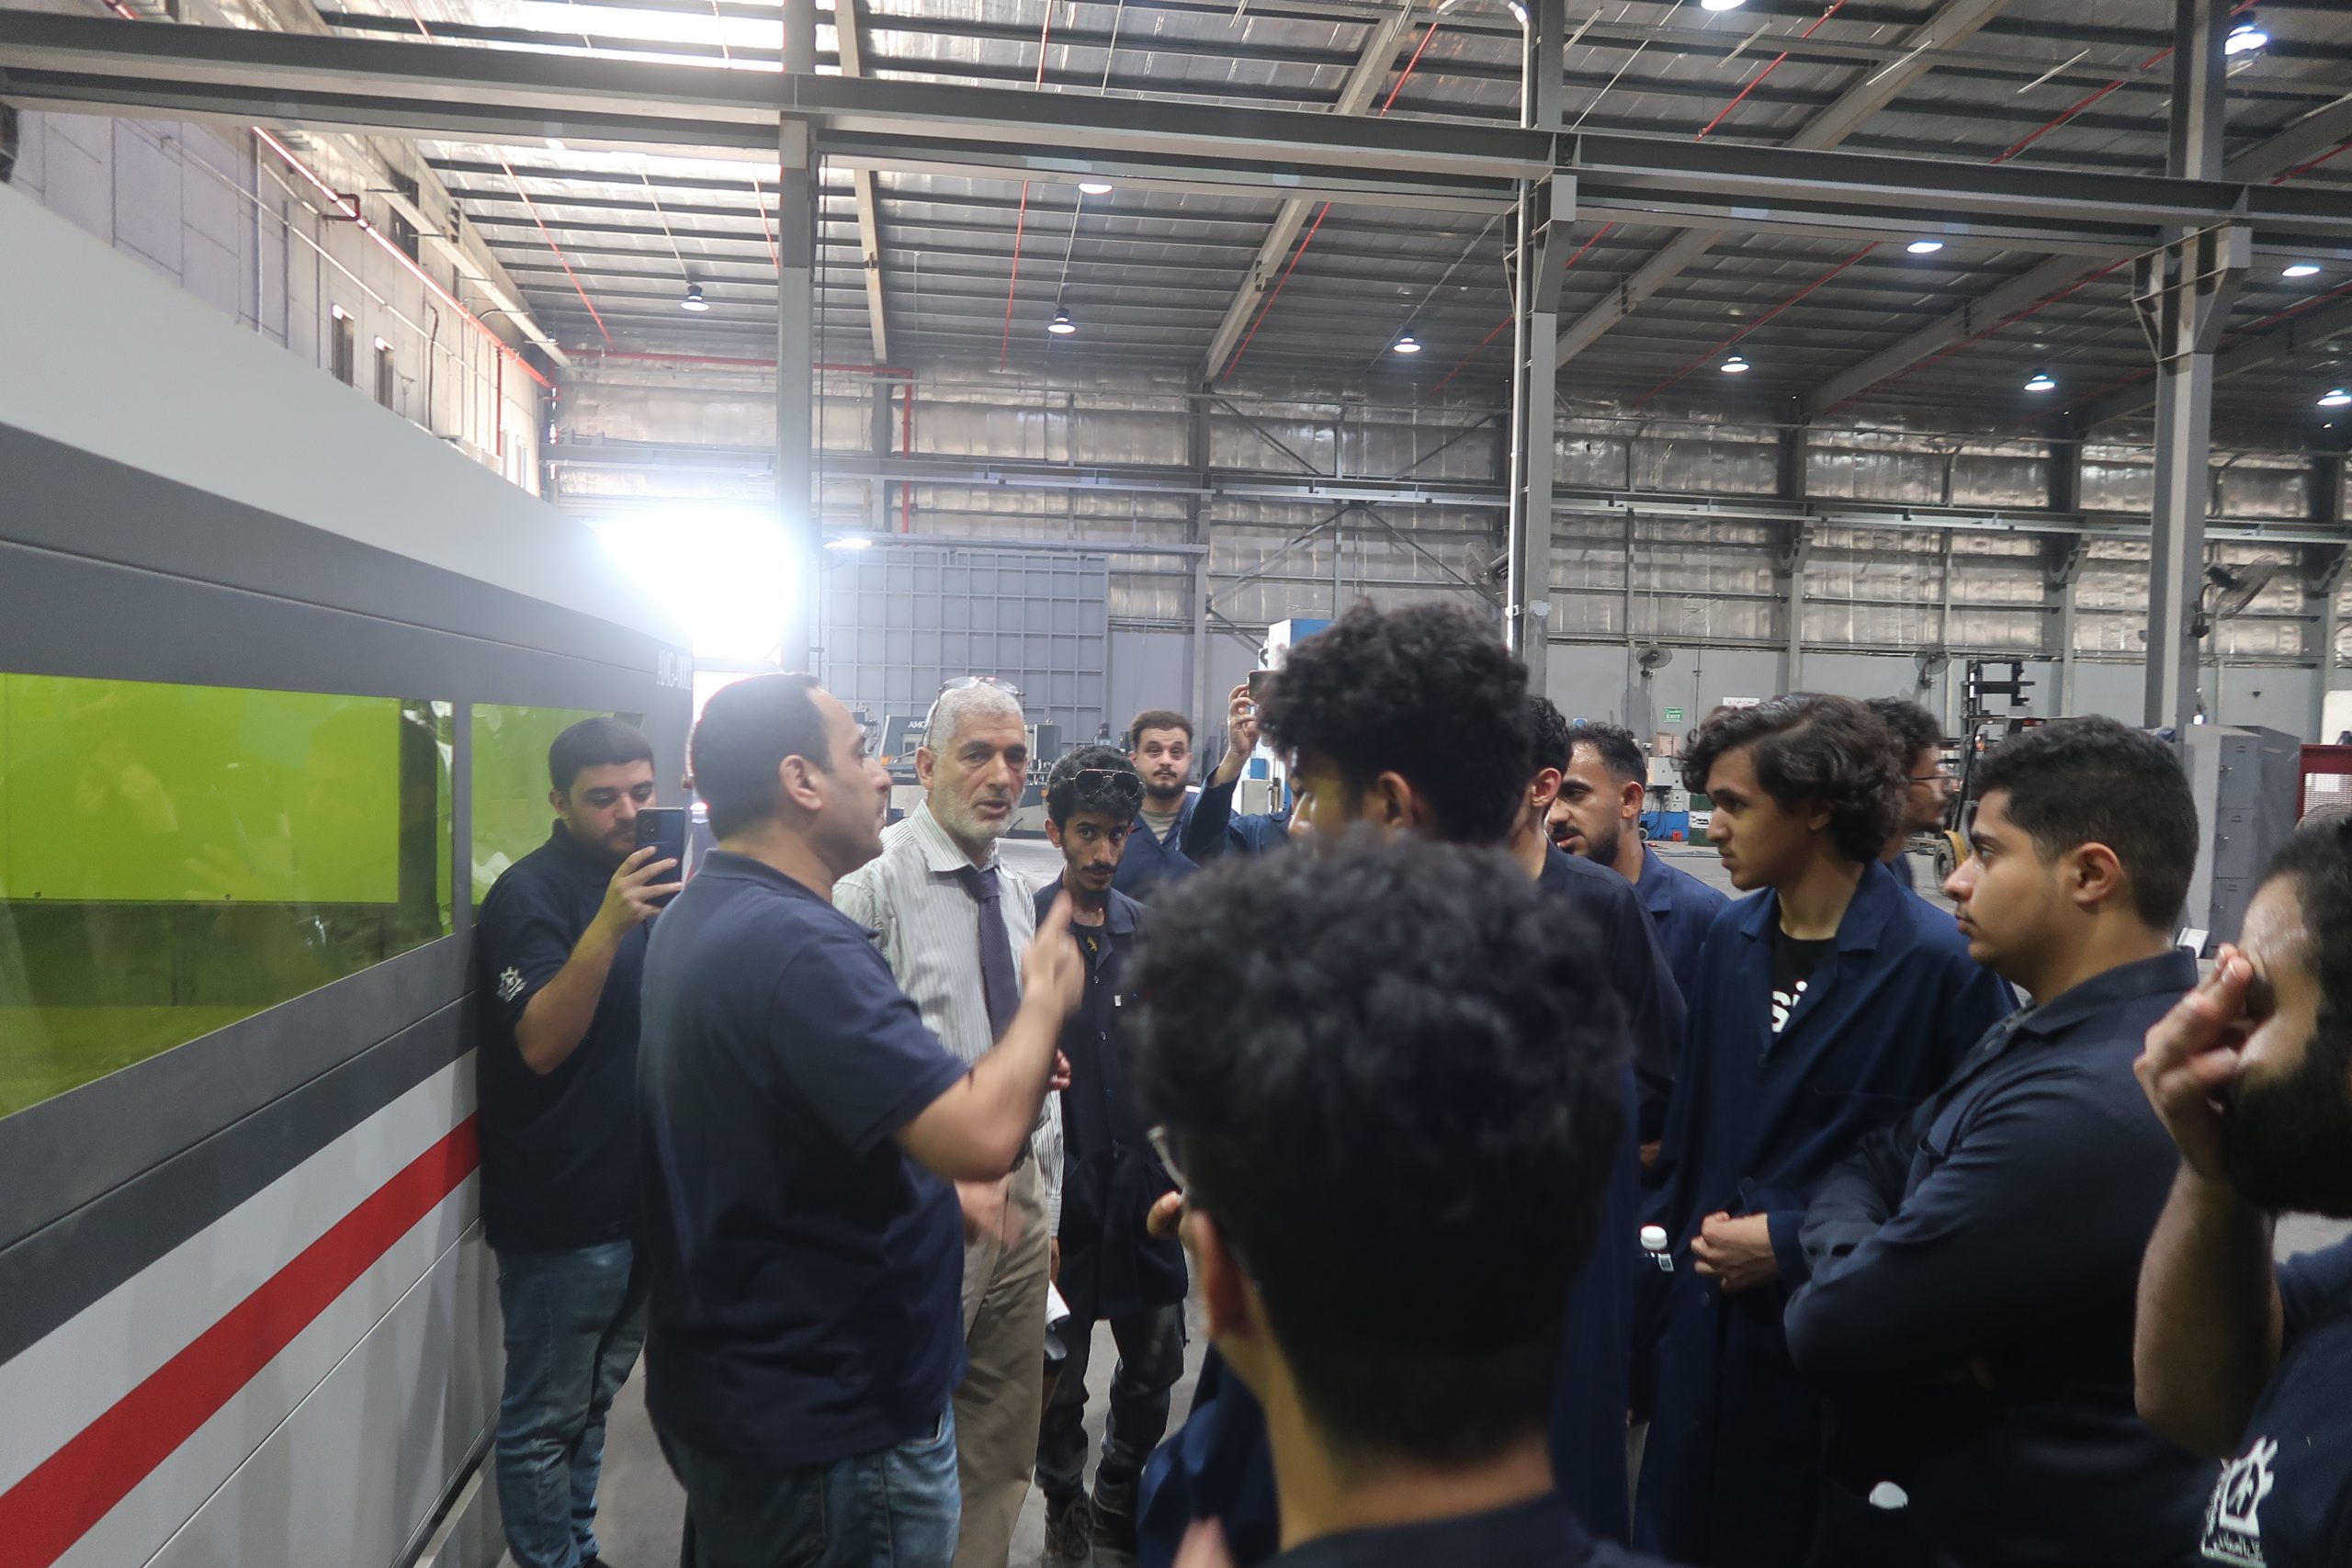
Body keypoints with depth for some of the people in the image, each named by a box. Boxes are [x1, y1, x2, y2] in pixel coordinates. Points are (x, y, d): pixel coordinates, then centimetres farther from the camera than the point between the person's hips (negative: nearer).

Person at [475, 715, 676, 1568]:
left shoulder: (655, 874, 9)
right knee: (546, 1418, 6)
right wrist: (607, 927, -35)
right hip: (562, 1214, -7)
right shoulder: (530, 894, -13)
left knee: (594, 1399, 21)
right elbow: (542, 1042, -25)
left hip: (642, 1199, 7)